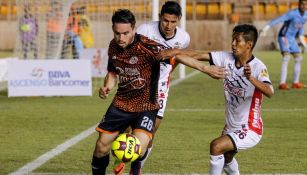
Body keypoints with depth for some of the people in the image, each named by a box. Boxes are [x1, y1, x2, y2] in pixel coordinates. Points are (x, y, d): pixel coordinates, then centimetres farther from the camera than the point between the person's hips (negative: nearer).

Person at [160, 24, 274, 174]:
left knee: (216, 146, -27)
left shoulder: (258, 67, -23)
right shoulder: (227, 58, -6)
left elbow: (269, 92, -39)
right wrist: (176, 52, -19)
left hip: (249, 131, -8)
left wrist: (251, 78, -55)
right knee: (226, 159, 29)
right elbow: (200, 56, -6)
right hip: (231, 127, 8)